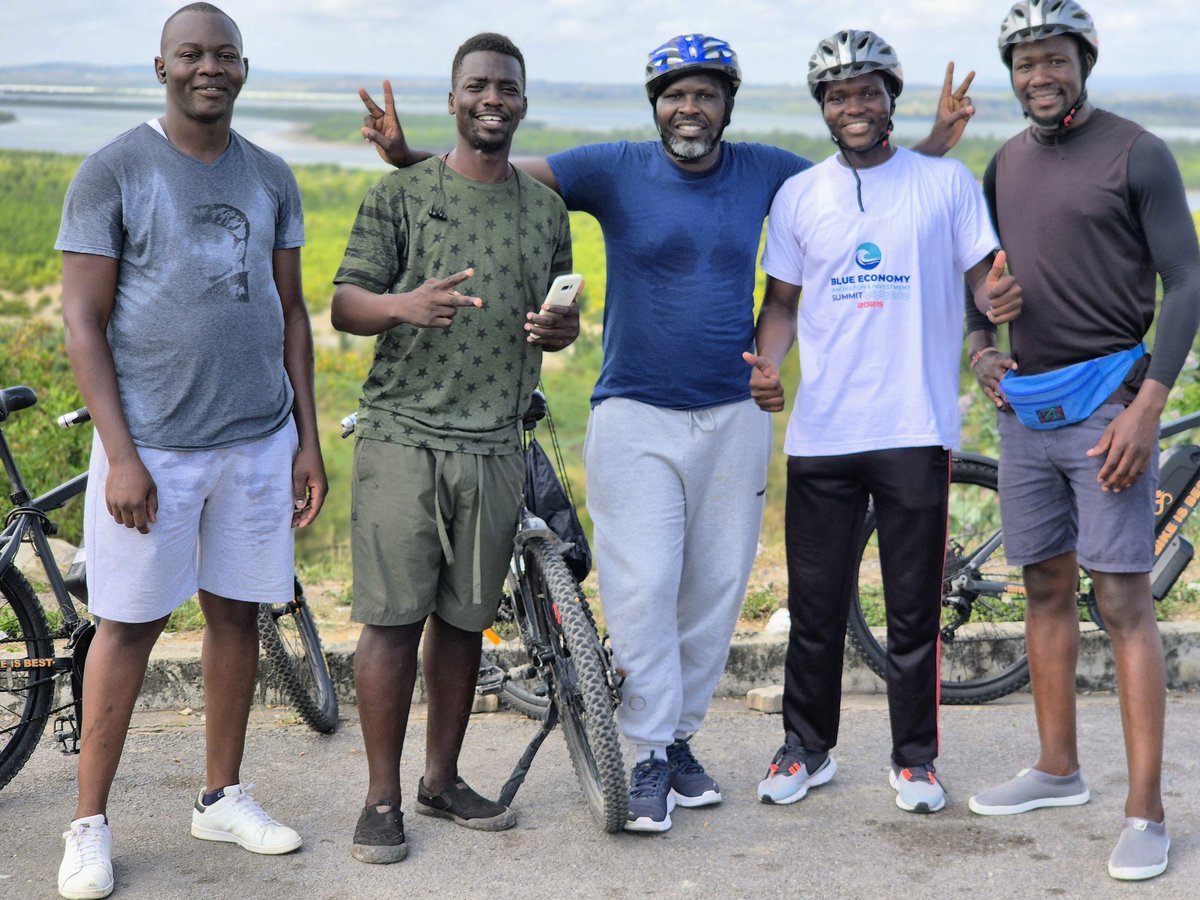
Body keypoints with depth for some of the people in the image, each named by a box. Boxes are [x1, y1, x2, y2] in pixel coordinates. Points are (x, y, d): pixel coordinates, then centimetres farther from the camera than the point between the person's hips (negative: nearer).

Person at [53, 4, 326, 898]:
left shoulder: (270, 178, 9)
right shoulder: (113, 171, -4)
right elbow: (83, 322, -6)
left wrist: (308, 439, 8)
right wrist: (121, 455, -13)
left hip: (259, 438, 4)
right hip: (153, 442, -4)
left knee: (237, 613, 10)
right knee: (130, 624, 1)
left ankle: (223, 797, 25)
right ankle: (90, 824, 12)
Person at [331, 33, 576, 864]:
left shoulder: (547, 208, 14)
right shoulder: (401, 195, 2)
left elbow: (559, 315, 21)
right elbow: (345, 303, -2)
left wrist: (563, 328, -4)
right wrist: (405, 306, -24)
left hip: (495, 445, 4)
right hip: (403, 436, -4)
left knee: (465, 618, 10)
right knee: (393, 618, -4)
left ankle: (443, 780, 23)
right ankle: (383, 797, 6)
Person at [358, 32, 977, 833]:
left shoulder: (763, 172, 6)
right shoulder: (615, 170, -2)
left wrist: (936, 143, 0)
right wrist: (408, 156, -20)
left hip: (733, 415, 3)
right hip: (636, 415, -3)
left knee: (716, 590, 8)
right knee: (642, 589, -8)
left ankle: (682, 738, 23)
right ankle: (652, 758, 4)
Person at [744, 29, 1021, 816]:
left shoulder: (946, 182, 3)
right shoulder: (798, 195, 9)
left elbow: (983, 274, 5)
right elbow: (782, 300, 12)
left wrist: (999, 295, -19)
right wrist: (764, 366, -6)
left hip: (916, 430, -2)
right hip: (821, 432, 2)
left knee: (915, 609, 5)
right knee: (815, 604, 8)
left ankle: (915, 758, 20)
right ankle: (808, 749, 23)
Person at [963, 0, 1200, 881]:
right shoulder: (1006, 164, 12)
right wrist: (980, 344, 5)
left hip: (1105, 403, -6)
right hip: (1024, 404, 6)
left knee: (1124, 602, -8)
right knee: (1046, 588, 12)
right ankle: (1059, 768, 25)